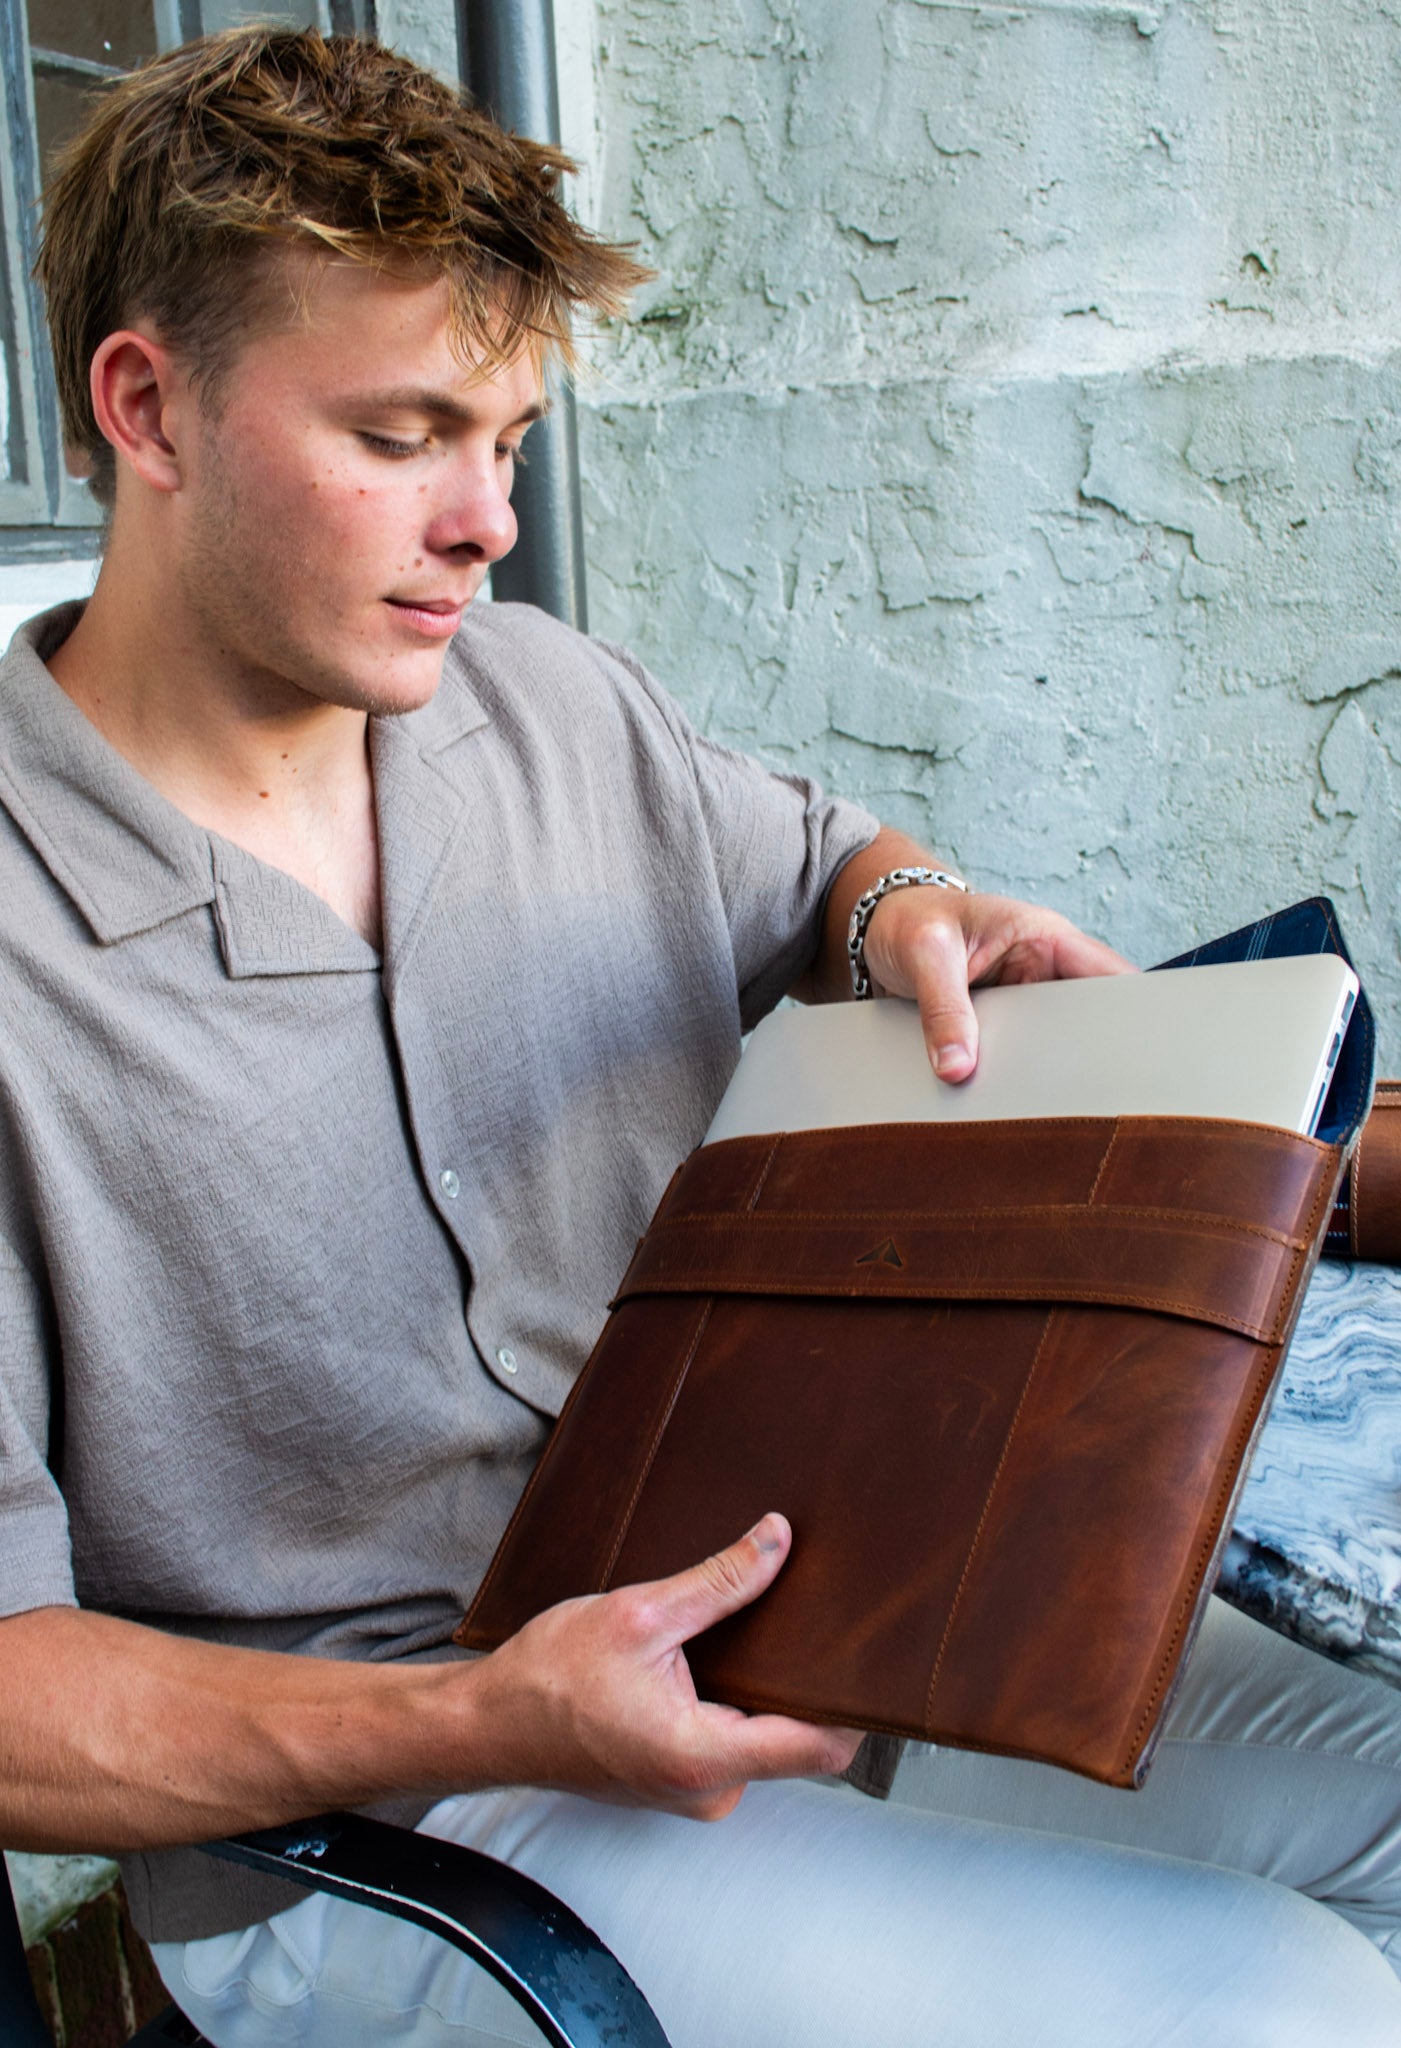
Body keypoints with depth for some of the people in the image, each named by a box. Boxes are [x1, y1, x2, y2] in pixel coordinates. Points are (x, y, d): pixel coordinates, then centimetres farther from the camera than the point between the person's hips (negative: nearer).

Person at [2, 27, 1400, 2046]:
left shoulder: (554, 701, 2)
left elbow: (803, 855, 23)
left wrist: (908, 915, -2)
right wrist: (483, 1721, -28)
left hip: (772, 1564, 7)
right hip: (359, 1814, -6)